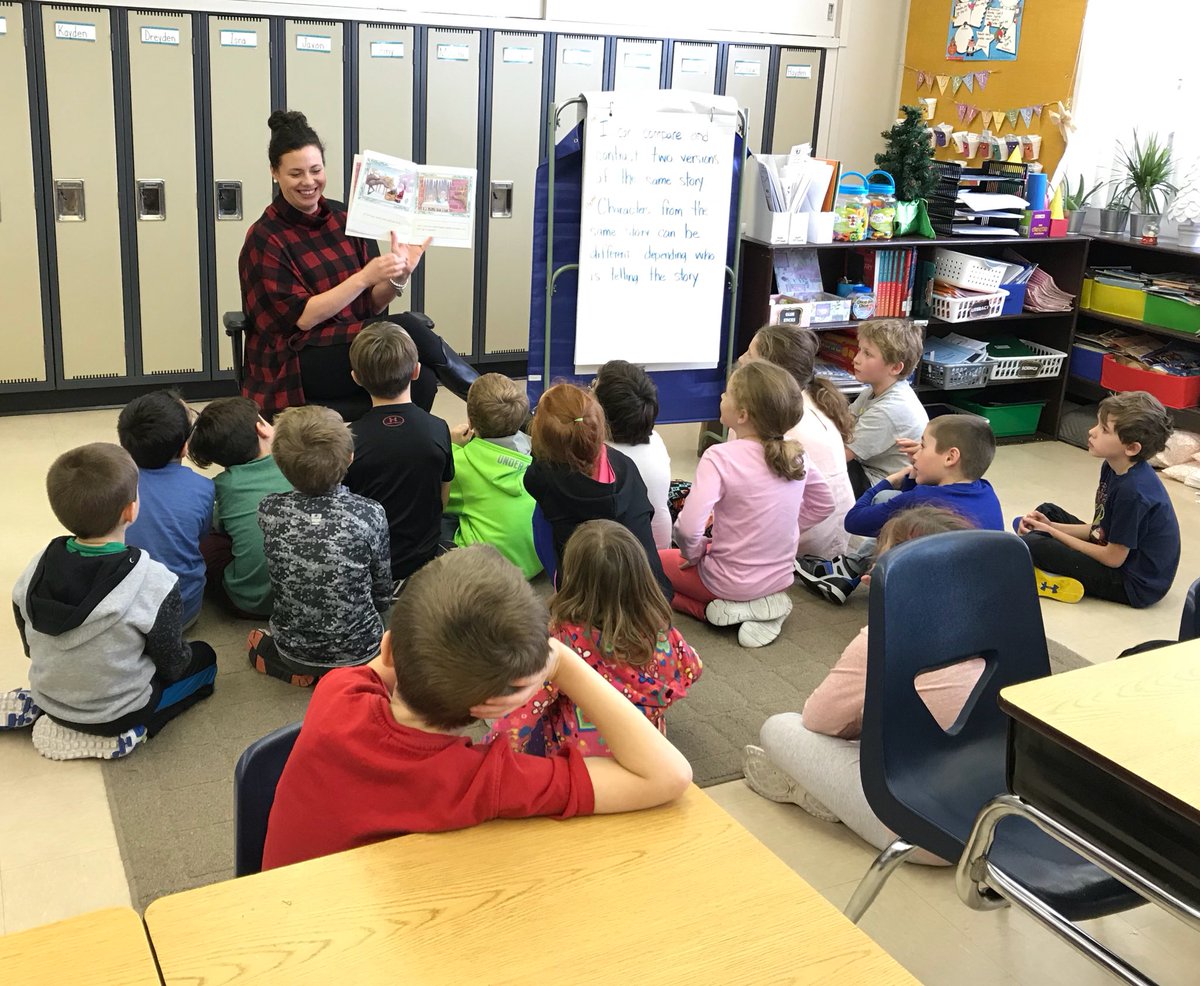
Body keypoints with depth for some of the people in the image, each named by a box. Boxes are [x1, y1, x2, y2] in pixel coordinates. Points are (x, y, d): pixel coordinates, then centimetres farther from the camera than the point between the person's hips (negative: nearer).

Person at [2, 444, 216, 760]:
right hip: (114, 712, -5)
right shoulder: (154, 583, -28)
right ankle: (129, 731, -2)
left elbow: (31, 647, 2)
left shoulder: (37, 568, -13)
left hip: (49, 698, 5)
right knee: (204, 658, 17)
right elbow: (172, 663, -15)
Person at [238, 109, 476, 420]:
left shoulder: (345, 219, 10)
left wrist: (399, 276, -12)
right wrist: (364, 277, -20)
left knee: (420, 382, -29)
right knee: (408, 328, -25)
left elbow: (371, 306, 8)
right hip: (295, 365, -4)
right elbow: (302, 317, -12)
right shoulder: (264, 239, -3)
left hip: (354, 348, 4)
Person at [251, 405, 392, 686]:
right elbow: (382, 590, -7)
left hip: (292, 649, 1)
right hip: (359, 651, -1)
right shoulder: (370, 514, -23)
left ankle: (298, 670, 11)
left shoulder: (268, 510, -17)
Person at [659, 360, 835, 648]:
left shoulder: (720, 458, -24)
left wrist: (693, 552, -10)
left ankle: (718, 609, -1)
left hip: (732, 581, -5)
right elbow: (823, 504, 10)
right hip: (780, 578, 5)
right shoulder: (796, 456, -6)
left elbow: (688, 528, -32)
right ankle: (763, 606, 9)